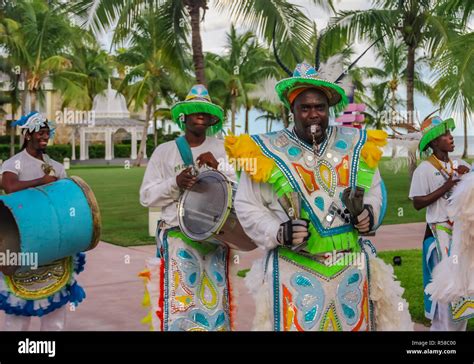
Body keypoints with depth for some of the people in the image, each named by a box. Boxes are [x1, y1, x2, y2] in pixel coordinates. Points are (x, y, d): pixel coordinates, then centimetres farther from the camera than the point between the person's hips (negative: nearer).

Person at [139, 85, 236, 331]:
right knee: (179, 304, -3)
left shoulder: (222, 149, 7)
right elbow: (147, 197, 2)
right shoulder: (164, 151, 4)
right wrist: (175, 184, -14)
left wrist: (218, 166, -14)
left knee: (214, 302, 7)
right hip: (178, 238, -1)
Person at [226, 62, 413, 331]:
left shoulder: (355, 145, 6)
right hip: (295, 272, -3)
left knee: (354, 324, 14)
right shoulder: (268, 152, -3)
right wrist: (278, 233, -15)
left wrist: (369, 213, -6)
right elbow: (247, 206, 0)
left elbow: (375, 190, 15)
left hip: (352, 268, 3)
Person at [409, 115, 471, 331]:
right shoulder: (424, 169, -8)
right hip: (440, 230, -6)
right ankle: (443, 327, 10)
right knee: (446, 280, -4)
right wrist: (445, 188, -16)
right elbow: (417, 203, -12)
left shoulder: (459, 165, 8)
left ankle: (458, 327, 25)